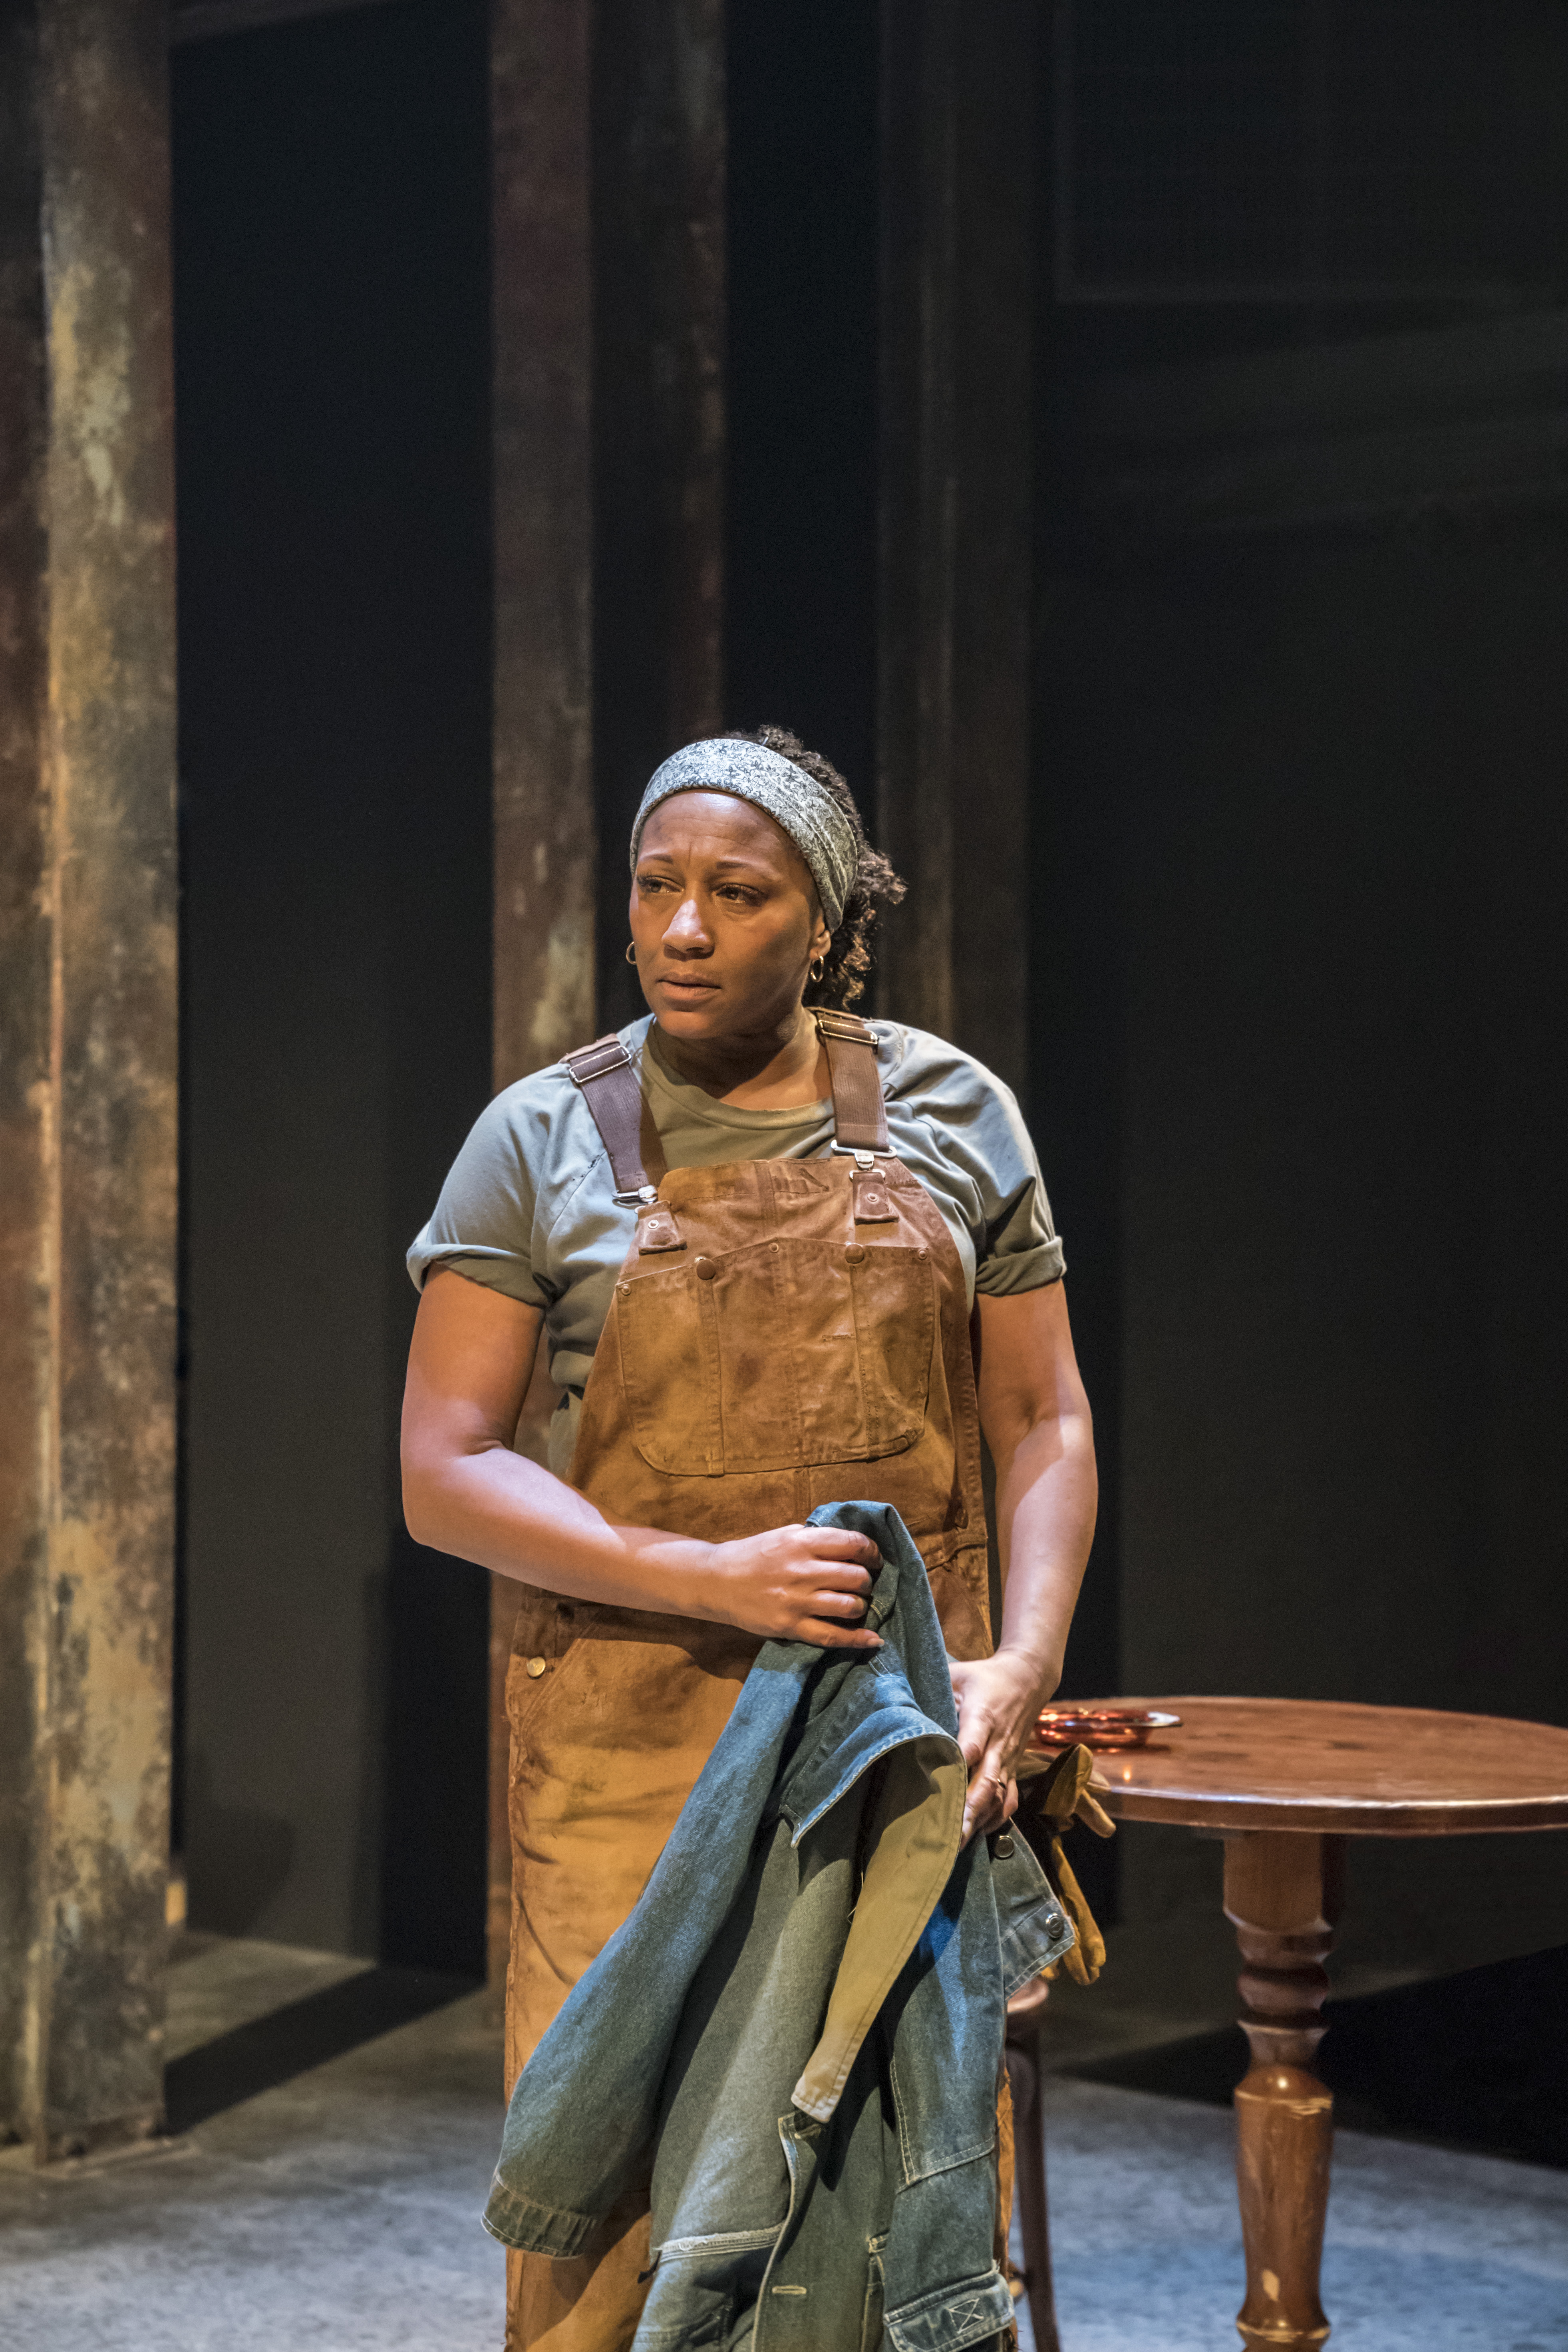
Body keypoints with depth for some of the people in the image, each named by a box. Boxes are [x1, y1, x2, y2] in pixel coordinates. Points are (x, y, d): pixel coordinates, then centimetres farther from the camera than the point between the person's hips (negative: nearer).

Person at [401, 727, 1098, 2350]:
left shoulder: (952, 1115, 6)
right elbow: (443, 1473, -5)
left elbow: (1042, 1424, 8)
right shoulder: (544, 1141, 0)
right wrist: (711, 1579, -17)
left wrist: (1021, 1665, -9)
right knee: (608, 2196, -2)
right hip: (634, 1751, -1)